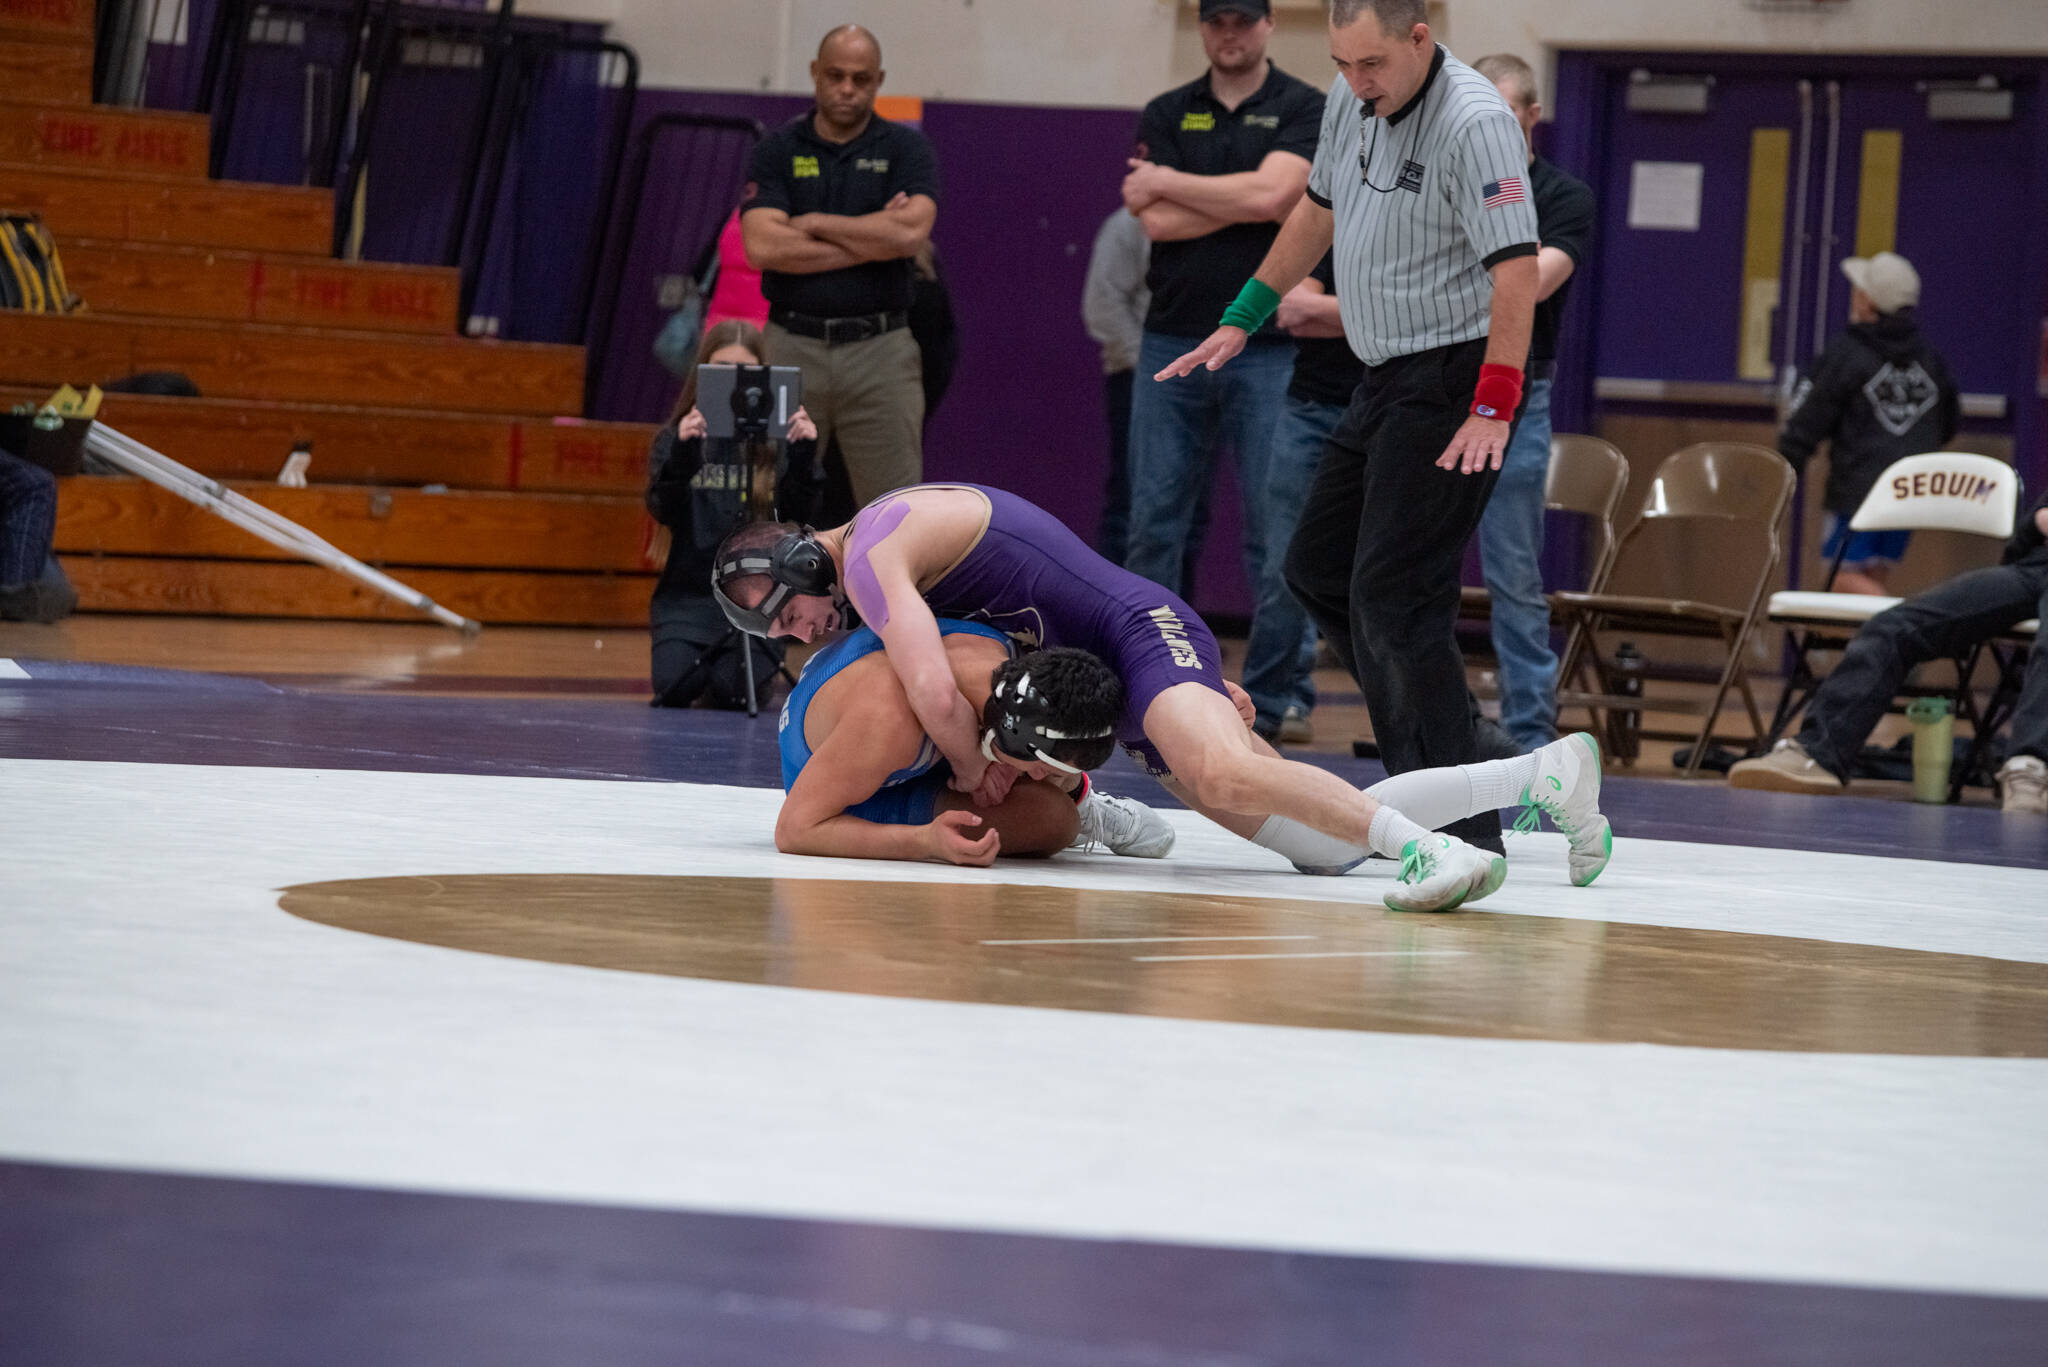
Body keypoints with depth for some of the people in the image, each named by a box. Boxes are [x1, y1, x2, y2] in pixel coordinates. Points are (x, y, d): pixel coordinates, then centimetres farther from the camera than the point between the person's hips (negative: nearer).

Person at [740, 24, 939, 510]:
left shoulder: (906, 148, 5)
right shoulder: (778, 150, 6)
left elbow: (912, 232, -14)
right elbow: (762, 247, -10)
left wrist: (814, 224, -7)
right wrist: (873, 238, -9)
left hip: (879, 347, -1)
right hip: (792, 346, 1)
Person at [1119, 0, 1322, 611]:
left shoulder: (1304, 109, 1)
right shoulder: (1166, 114, 10)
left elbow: (1270, 193, -16)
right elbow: (1157, 221, -3)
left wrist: (1166, 181, -5)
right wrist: (1252, 203, -9)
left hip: (1267, 348, -3)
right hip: (1172, 341, 3)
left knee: (1274, 526, -1)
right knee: (1153, 522, 5)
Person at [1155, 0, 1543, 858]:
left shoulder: (1474, 123, -20)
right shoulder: (1352, 101, 6)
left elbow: (1516, 271, -26)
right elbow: (1318, 213, 23)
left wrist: (1492, 409, -31)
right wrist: (1243, 320, 26)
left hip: (1453, 381, -10)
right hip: (1386, 379, 10)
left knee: (1392, 596, -14)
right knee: (1316, 571, 14)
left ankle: (1465, 827, -10)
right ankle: (1422, 774, 21)